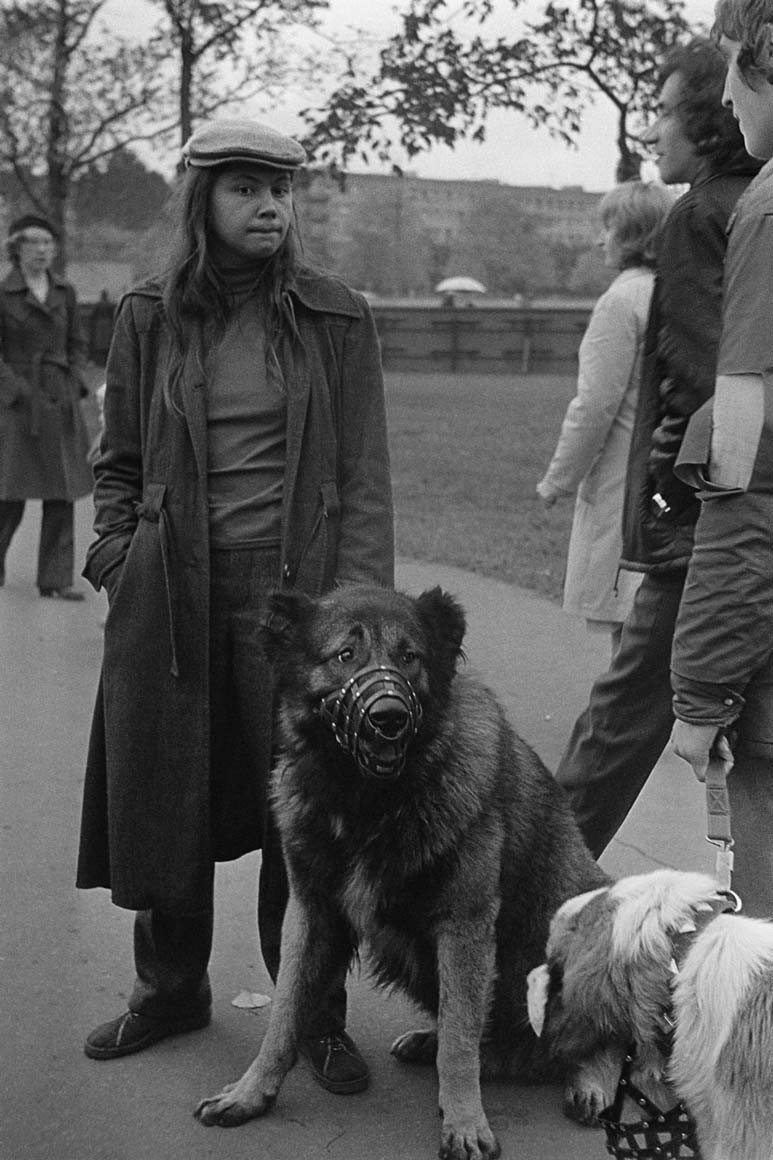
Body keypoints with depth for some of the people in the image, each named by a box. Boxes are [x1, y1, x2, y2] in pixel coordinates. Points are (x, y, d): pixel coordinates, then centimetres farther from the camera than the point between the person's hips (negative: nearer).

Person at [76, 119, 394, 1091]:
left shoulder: (336, 318, 4)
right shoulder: (149, 319, 7)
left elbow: (364, 472, 1)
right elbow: (118, 464, 15)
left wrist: (359, 596, -8)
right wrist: (116, 557, 1)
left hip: (291, 589, -2)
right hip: (168, 597, 2)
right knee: (162, 796, 9)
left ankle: (315, 1015, 14)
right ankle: (171, 987, 29)